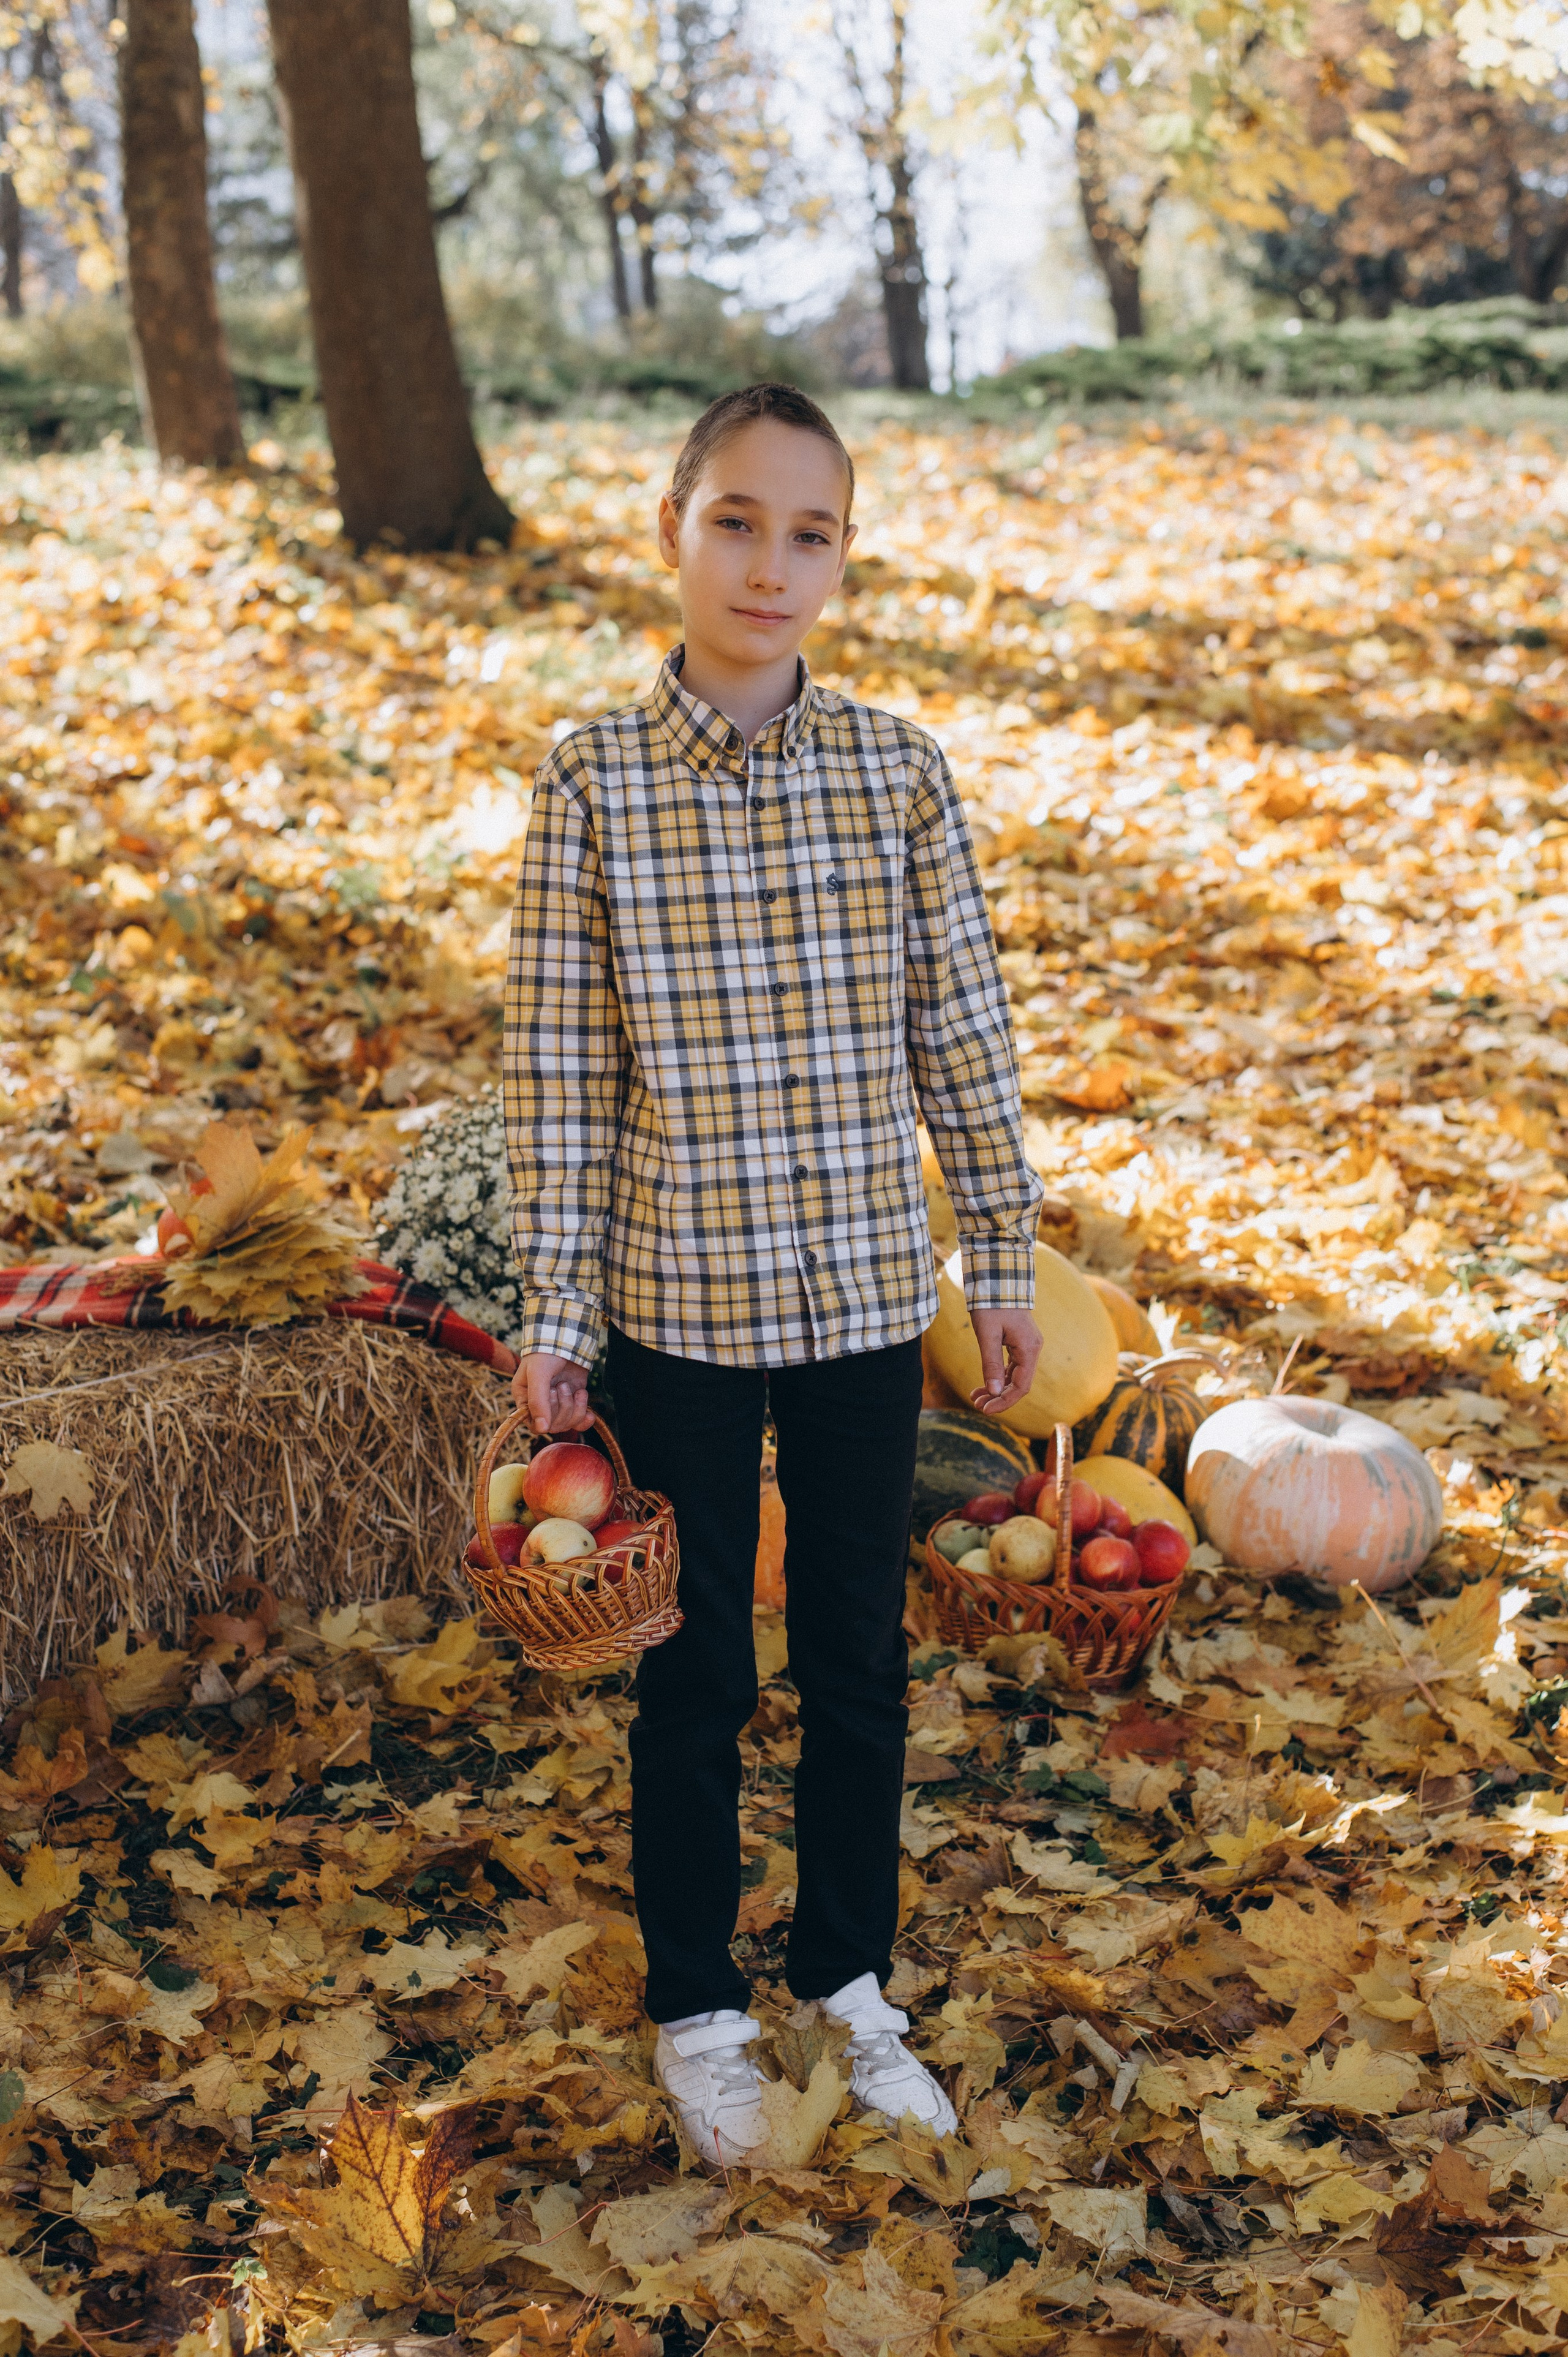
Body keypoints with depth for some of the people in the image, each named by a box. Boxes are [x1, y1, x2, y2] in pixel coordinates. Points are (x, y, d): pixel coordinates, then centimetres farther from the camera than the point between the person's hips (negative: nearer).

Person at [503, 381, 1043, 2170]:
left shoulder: (898, 768, -3)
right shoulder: (592, 782, -9)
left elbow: (962, 1034, 2)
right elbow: (558, 1070, -6)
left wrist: (1007, 1257, 4)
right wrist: (552, 1316, -5)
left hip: (864, 1293, 2)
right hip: (674, 1301, -2)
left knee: (858, 1657, 15)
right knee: (695, 1675, 12)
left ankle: (849, 1983, 37)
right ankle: (697, 2010, 32)